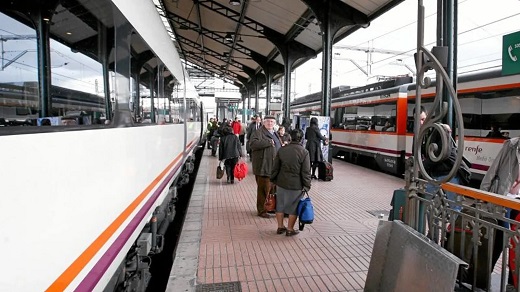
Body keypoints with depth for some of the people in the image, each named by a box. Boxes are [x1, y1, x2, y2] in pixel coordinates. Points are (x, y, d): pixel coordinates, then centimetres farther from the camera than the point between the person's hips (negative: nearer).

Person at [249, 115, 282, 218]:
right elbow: (253, 143, -25)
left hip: (275, 167, 8)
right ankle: (262, 210, 14)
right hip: (264, 166, -8)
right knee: (263, 189, -1)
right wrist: (268, 142, -23)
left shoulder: (275, 134, 21)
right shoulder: (258, 132, -7)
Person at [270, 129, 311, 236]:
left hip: (281, 183, 4)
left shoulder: (282, 150, -2)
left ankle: (280, 227, 27)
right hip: (296, 185, -3)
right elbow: (306, 172, -11)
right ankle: (290, 229, 20)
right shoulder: (304, 152, -12)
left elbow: (275, 167, 4)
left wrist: (273, 180, 15)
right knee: (294, 207, 11)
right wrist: (307, 186, -1)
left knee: (280, 205, 16)